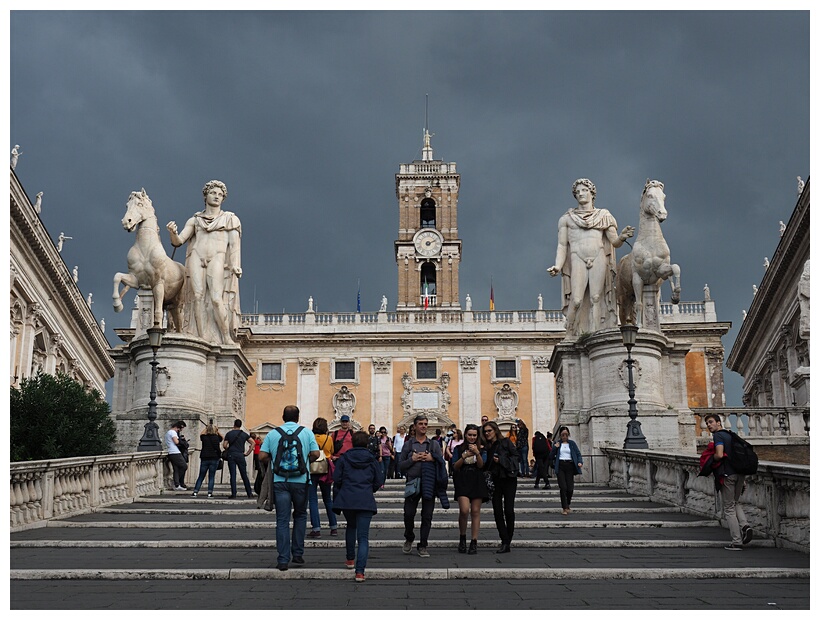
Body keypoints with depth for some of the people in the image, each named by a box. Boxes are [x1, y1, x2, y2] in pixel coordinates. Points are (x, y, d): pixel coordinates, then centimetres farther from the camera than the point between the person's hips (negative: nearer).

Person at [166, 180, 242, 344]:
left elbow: (235, 244, 6)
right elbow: (178, 241, 12)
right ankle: (203, 339, -16)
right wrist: (172, 232, -11)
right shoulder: (194, 220, 21)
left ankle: (227, 338, -13)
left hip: (217, 258, -2)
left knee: (216, 298, -19)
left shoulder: (230, 219, 17)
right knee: (199, 296, -13)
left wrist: (236, 265, -10)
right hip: (196, 258, 2)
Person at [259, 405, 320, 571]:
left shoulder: (272, 434, 3)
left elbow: (262, 457, -2)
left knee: (282, 520, 3)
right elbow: (315, 454, -4)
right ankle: (298, 553, 19)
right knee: (300, 516, 18)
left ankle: (283, 560, 1)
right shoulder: (307, 433, 1)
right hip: (301, 481, 0)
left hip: (280, 481, 0)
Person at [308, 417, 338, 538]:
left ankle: (316, 529, -5)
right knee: (328, 499, 15)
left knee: (313, 500, 1)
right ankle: (334, 527, 19)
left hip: (312, 471, -3)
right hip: (325, 471, 3)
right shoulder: (329, 438, -1)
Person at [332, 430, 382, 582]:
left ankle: (350, 559, 35)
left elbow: (337, 480, 4)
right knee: (363, 536, -2)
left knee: (350, 526, 29)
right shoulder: (372, 460, 8)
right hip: (366, 501, -1)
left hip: (346, 500, 1)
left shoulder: (344, 458, 6)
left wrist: (336, 499, 15)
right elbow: (378, 483, 11)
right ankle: (360, 571, -15)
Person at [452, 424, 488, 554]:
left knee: (475, 511, -1)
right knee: (464, 510, -16)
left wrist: (477, 453, -20)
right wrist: (464, 456, -13)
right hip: (462, 482, -1)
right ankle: (462, 537, 5)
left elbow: (481, 465, -4)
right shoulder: (459, 448, 8)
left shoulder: (481, 448, 8)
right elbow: (455, 466, 1)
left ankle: (474, 542, 4)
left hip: (477, 482, 1)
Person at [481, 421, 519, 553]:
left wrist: (501, 460, -14)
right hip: (495, 481, 5)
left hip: (508, 479, -4)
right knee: (497, 511, -1)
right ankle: (505, 542, 3)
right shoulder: (487, 446, 13)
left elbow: (515, 456, -7)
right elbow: (485, 465, 16)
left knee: (509, 510, -6)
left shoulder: (506, 442, 0)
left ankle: (507, 541, 8)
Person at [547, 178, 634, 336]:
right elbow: (562, 245, 10)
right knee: (576, 301, -15)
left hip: (599, 259, 1)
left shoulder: (603, 216, 18)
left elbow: (615, 242, 12)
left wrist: (622, 237, -12)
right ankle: (571, 338, -8)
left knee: (596, 298, -11)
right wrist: (557, 266, -6)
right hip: (577, 259, -1)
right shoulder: (566, 218, 17)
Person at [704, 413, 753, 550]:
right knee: (736, 503, 24)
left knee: (729, 508, 2)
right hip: (740, 472, 8)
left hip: (728, 474, -8)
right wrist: (743, 480, 22)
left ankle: (737, 541, 0)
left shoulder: (718, 436, -8)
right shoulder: (731, 435, 18)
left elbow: (719, 455, -24)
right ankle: (745, 525, -1)